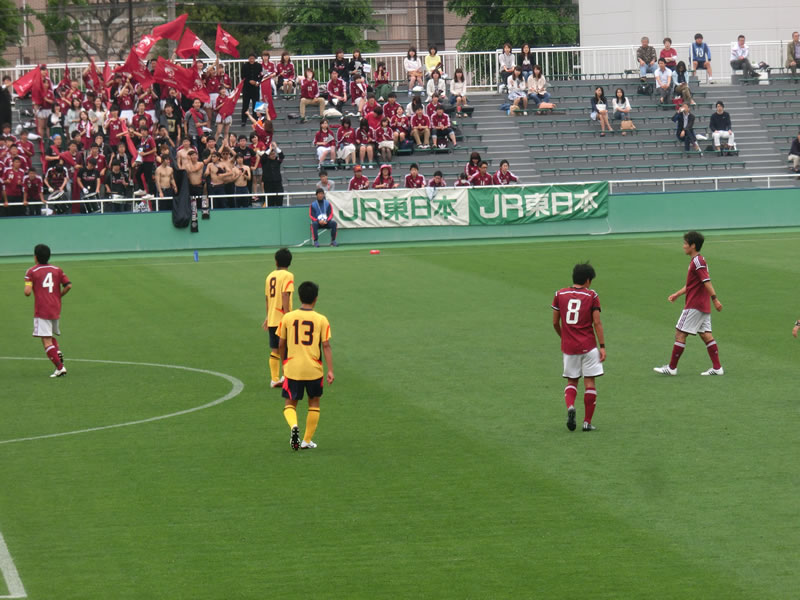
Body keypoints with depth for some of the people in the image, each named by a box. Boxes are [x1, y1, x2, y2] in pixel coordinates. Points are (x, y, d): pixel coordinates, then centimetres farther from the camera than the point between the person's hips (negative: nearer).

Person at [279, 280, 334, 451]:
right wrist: (330, 371, -7)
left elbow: (281, 344, 6)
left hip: (292, 368, 0)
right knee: (314, 403, 18)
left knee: (290, 404, 11)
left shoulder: (287, 318, -1)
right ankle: (307, 441, 18)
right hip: (314, 369, 0)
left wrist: (283, 363, 23)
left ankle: (294, 426, -20)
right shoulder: (321, 320, -5)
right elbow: (326, 346, -8)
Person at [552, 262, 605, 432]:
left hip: (568, 347, 2)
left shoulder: (560, 294, 5)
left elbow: (555, 323, 8)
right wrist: (602, 346, -4)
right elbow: (597, 323, -7)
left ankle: (570, 406, -15)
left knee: (571, 381, 14)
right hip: (588, 346, -2)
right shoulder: (591, 295, -3)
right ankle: (587, 422, 2)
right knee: (589, 383, 5)